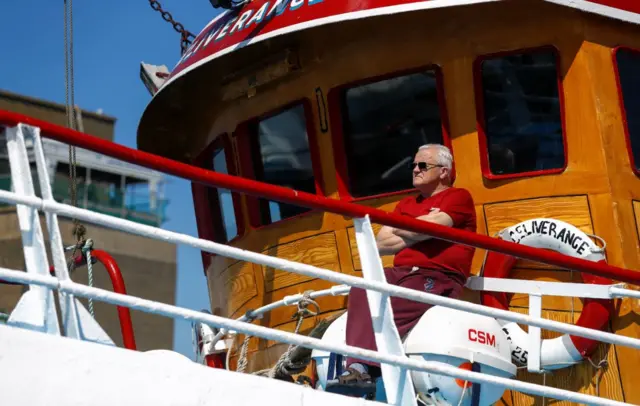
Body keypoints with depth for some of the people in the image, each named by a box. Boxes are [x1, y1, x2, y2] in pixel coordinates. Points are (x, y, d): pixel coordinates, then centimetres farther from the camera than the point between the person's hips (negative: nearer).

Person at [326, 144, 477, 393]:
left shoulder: (458, 197, 4)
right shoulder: (406, 205, 25)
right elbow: (380, 245, 15)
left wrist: (399, 230, 9)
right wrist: (415, 233, 1)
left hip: (438, 278, -6)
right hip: (401, 274, 6)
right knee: (363, 289, -25)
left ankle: (361, 367, -31)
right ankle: (359, 368, -37)